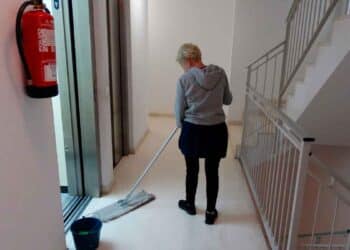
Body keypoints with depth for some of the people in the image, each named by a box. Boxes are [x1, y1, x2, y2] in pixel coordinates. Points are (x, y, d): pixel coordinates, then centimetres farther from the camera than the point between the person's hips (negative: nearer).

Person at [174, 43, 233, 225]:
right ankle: (210, 212, 26)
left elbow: (179, 110, -4)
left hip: (193, 131, -2)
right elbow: (228, 100, 8)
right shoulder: (220, 73, -3)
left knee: (192, 170, 18)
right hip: (217, 130, 2)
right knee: (212, 172, 14)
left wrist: (182, 126, 16)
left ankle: (190, 204, 38)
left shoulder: (184, 80, -12)